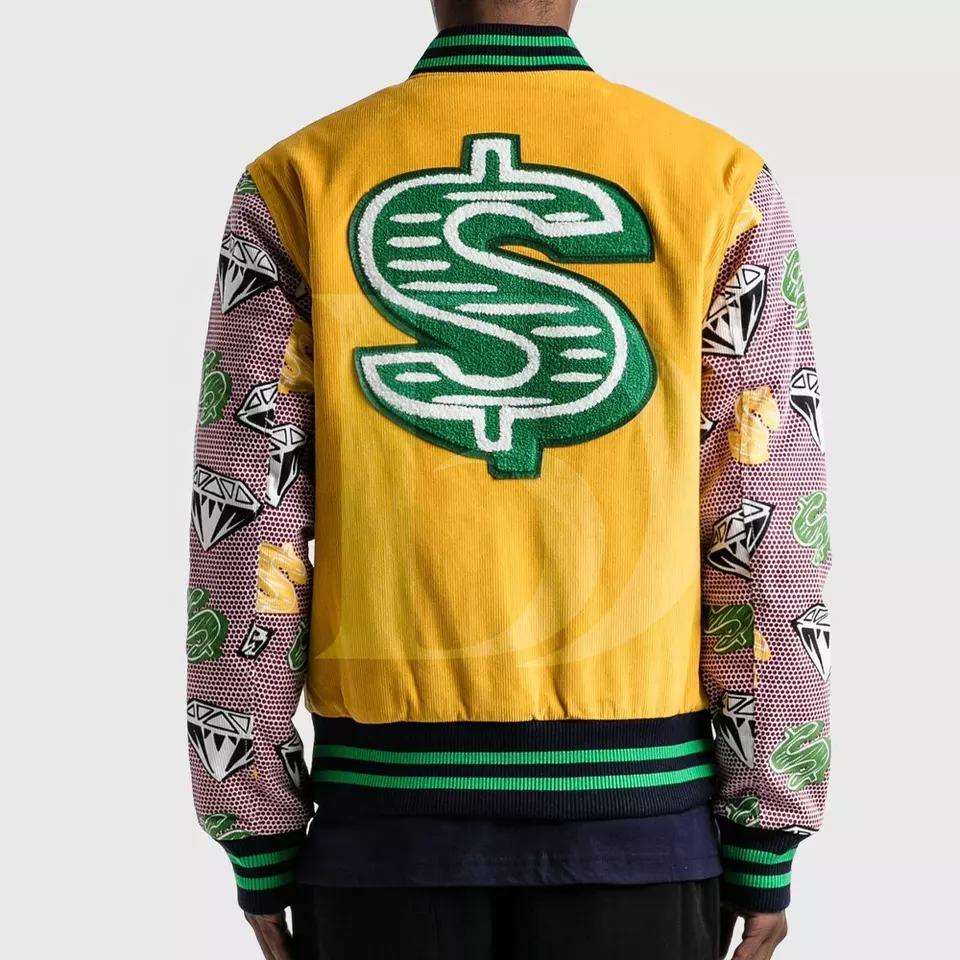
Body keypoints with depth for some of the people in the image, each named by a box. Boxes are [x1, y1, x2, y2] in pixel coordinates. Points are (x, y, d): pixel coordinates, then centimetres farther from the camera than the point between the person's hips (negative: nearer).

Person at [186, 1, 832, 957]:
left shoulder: (297, 182, -2)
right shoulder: (720, 182, -2)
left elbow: (244, 531, -4)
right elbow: (768, 536, -4)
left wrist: (258, 844, 5)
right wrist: (766, 847, 4)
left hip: (390, 798, 1)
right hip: (636, 801, 0)